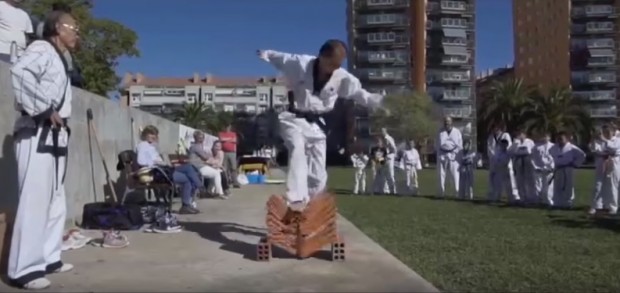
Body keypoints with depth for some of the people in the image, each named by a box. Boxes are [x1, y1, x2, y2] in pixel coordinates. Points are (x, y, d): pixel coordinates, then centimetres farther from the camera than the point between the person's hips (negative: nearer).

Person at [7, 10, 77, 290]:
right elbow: (19, 72, -27)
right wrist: (45, 110, -22)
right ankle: (23, 269, -5)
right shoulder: (41, 49, -6)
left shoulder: (58, 59, 23)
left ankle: (48, 258, 22)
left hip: (54, 136, 10)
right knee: (35, 201, -10)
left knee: (55, 202, 13)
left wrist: (59, 119, 7)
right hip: (38, 136, -10)